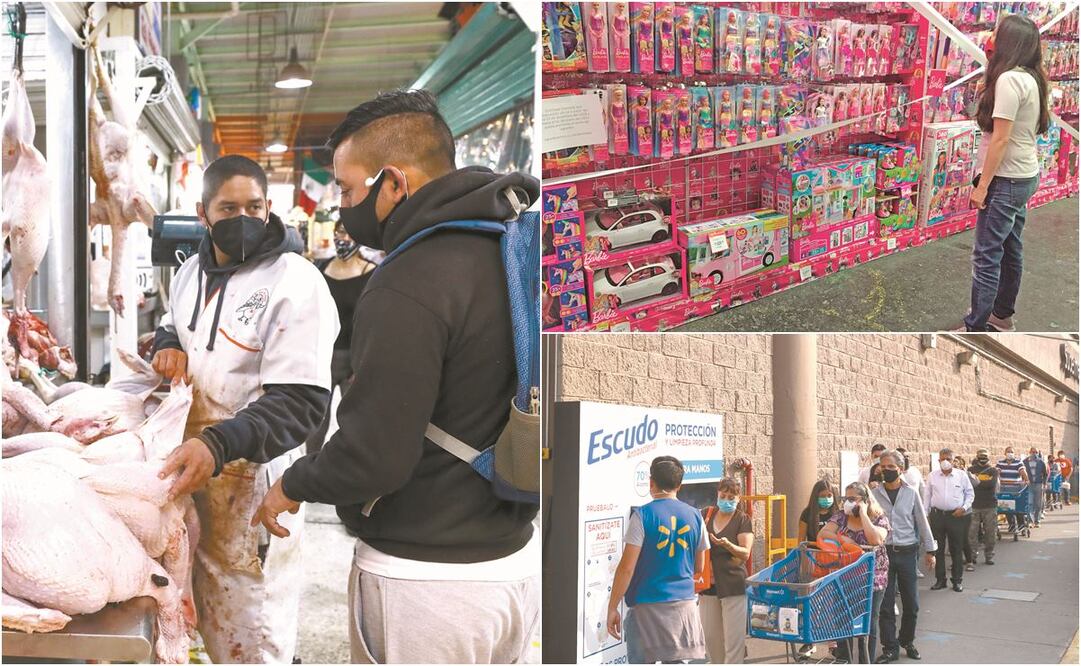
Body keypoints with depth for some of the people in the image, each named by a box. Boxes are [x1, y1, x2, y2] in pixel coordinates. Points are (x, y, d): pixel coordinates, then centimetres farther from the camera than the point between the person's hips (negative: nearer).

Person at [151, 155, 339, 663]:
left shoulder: (295, 283, -15)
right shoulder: (192, 271, 8)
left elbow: (301, 401, -21)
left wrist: (218, 445, -35)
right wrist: (168, 344, 3)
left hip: (253, 479, -7)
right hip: (187, 466, 7)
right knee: (208, 625, 19)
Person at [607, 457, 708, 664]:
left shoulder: (642, 515, -8)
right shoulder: (694, 516, 6)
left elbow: (626, 567, -12)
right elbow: (699, 568, 15)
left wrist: (612, 608, -6)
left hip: (648, 606, -4)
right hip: (684, 605, 4)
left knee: (641, 660, 3)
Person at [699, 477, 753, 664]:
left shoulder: (743, 520, -1)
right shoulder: (705, 515, 8)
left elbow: (745, 553, -9)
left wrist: (727, 545, -27)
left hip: (733, 585, -4)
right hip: (708, 584, 4)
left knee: (733, 638, -4)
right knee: (711, 637, 10)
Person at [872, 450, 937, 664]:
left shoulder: (911, 494, 1)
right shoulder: (874, 494, 0)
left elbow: (922, 522, 8)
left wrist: (930, 550, 8)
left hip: (907, 552, 1)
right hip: (883, 552, -1)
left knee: (911, 603, 8)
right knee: (885, 603, 0)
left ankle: (907, 641, 28)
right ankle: (890, 648, 10)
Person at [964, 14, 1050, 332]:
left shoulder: (1009, 79, -19)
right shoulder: (1031, 78, 9)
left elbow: (1000, 139, -20)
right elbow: (1019, 133, 12)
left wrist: (982, 185, -17)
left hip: (1006, 180, -9)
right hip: (1025, 176, 9)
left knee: (986, 255, -7)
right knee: (1009, 250, 17)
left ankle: (975, 329, -5)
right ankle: (1002, 316, 27)